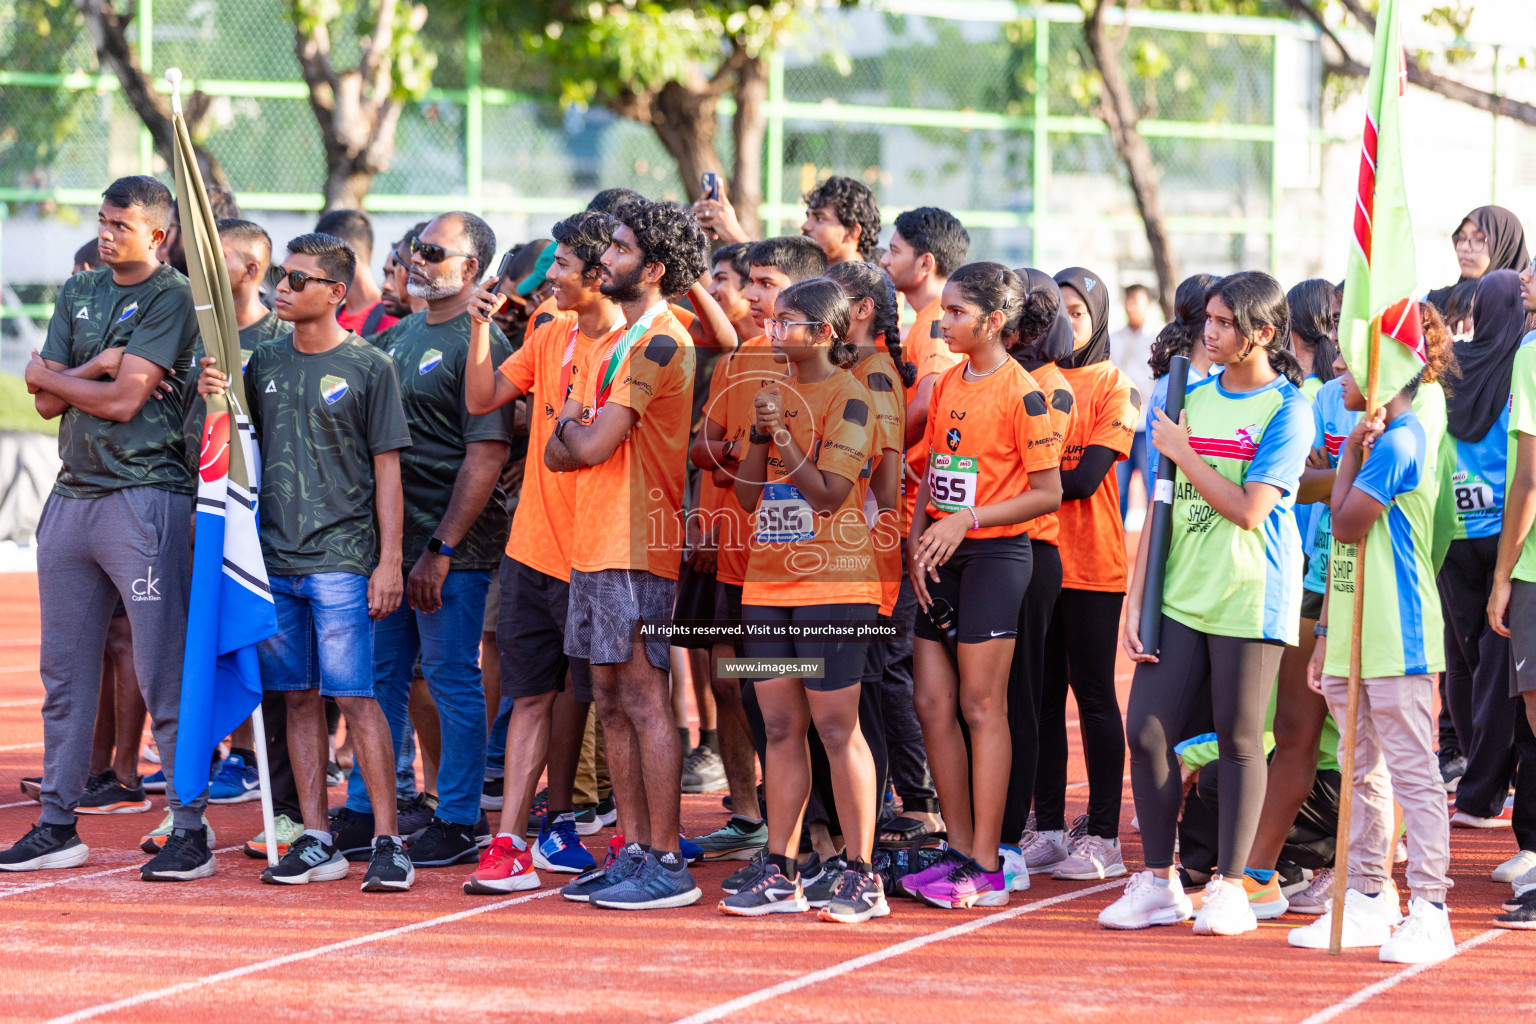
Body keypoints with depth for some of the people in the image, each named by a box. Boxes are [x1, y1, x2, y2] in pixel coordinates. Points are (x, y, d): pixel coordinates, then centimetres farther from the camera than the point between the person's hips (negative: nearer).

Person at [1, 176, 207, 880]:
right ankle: (57, 826, 16)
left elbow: (122, 400, -12)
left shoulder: (172, 298, -5)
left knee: (163, 676, -7)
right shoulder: (78, 293, 17)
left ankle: (190, 831, -4)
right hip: (72, 496, 7)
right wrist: (100, 365, -7)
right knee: (64, 671, 10)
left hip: (145, 497, -7)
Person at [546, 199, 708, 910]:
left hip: (635, 548, -10)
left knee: (644, 698, -8)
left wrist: (573, 425, 4)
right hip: (596, 547, 10)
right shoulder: (618, 342, 19)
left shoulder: (660, 342, -13)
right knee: (612, 700, 11)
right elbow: (561, 452, 19)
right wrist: (578, 432, -2)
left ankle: (666, 865, -6)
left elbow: (591, 444, -16)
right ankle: (634, 852, 15)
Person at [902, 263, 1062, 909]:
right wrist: (917, 539, 2)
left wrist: (964, 520, -17)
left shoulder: (1021, 394, -11)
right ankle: (960, 850, 15)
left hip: (996, 554, -7)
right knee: (931, 702, 6)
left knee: (981, 706, -5)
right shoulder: (947, 384, 12)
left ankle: (986, 868, 0)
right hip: (941, 556, 7)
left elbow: (1048, 493, -11)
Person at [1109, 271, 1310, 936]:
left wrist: (1182, 452, -7)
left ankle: (1228, 885, 11)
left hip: (1249, 597, -5)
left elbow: (1249, 508, -14)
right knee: (1146, 730, -2)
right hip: (1180, 595, 5)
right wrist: (1135, 602, 7)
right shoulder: (1190, 398, 12)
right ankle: (1158, 881, 9)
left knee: (1239, 741, 1)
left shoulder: (1286, 410, -4)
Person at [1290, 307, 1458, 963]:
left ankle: (1428, 911, -3)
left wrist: (1352, 451, -7)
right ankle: (1367, 899, 20)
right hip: (1353, 635, 10)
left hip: (1397, 636, -10)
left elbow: (1346, 524, -18)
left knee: (1413, 772, -6)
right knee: (1364, 772, 13)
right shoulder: (1376, 440, 15)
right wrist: (1326, 633, 19)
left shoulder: (1401, 441, -14)